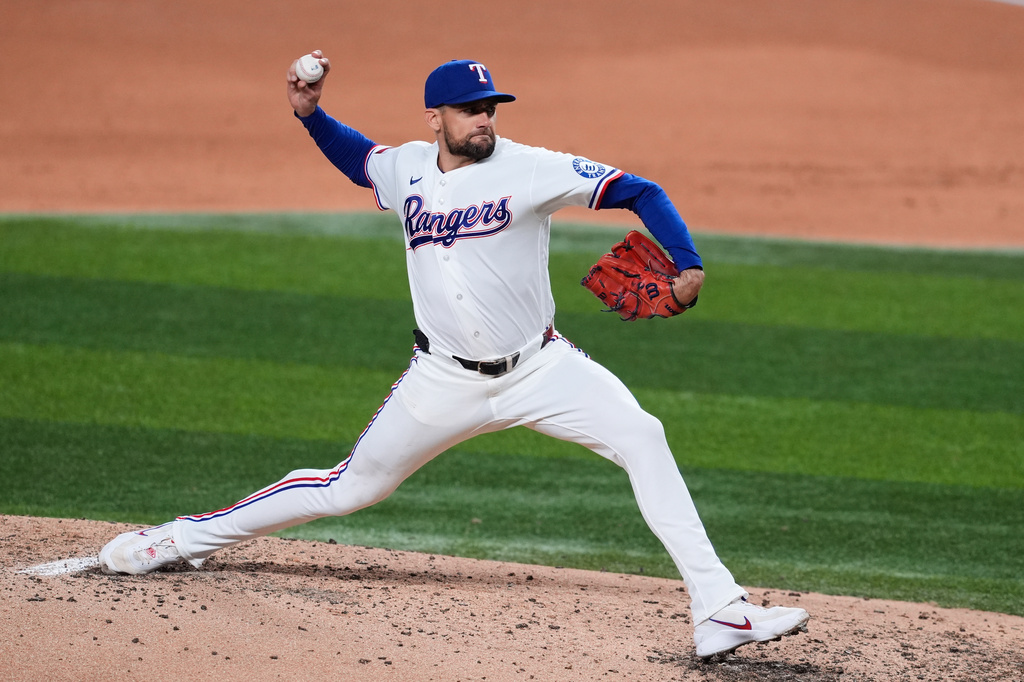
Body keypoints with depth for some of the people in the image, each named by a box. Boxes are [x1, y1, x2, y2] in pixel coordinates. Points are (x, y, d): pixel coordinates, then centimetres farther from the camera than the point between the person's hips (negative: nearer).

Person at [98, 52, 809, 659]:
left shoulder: (530, 169, -14)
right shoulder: (407, 169, -1)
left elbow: (639, 191, -17)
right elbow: (357, 156, 24)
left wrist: (688, 264, -31)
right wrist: (311, 113, 7)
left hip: (539, 367, -2)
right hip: (446, 380, 2)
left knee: (642, 439, -22)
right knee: (352, 486, 9)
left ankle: (718, 609, -23)